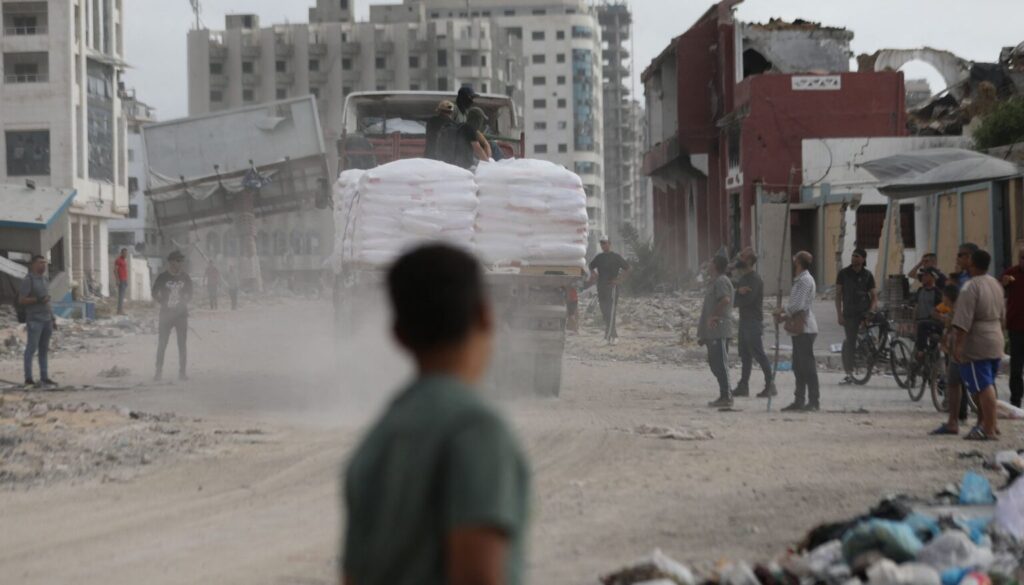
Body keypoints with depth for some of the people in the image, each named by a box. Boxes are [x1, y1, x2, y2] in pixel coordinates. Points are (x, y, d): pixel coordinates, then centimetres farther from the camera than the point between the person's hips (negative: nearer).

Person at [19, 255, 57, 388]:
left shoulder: (45, 279, 12)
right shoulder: (28, 280, -11)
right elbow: (21, 300, -13)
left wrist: (52, 318, 16)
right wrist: (38, 300, -23)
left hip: (46, 318, 7)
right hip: (34, 319, -7)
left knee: (44, 349, 7)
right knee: (32, 348, -7)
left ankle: (44, 377, 10)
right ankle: (28, 378, -3)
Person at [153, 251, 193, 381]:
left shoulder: (185, 277, 2)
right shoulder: (163, 277, -5)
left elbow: (189, 295, 14)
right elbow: (155, 293, 5)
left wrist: (183, 303, 1)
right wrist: (164, 303, -4)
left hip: (181, 314, 2)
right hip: (166, 315, -2)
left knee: (182, 345, 1)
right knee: (161, 344, -2)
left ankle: (182, 372, 7)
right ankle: (158, 371, 5)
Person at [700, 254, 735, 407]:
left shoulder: (721, 281, -13)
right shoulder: (714, 281, 20)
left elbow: (725, 299, -30)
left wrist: (714, 316, -23)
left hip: (718, 330, -11)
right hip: (712, 331, 11)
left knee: (720, 363, -9)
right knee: (714, 363, 14)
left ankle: (726, 397, -7)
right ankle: (724, 395, 18)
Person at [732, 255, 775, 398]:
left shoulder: (755, 279, -14)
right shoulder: (743, 279, 16)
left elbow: (747, 300, -22)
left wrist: (736, 297, -4)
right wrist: (739, 291, -14)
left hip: (754, 322, -10)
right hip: (745, 320, 10)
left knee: (759, 354, -9)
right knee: (745, 355, 11)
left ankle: (770, 385, -7)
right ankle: (743, 386, 15)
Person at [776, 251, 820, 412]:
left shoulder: (805, 280, -13)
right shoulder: (800, 280, 19)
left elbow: (798, 305, -20)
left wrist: (782, 313, -6)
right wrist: (785, 316, 8)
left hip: (805, 329, -10)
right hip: (799, 329, 10)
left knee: (807, 366, -9)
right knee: (798, 367, 12)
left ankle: (814, 401, -8)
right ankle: (800, 401, 16)